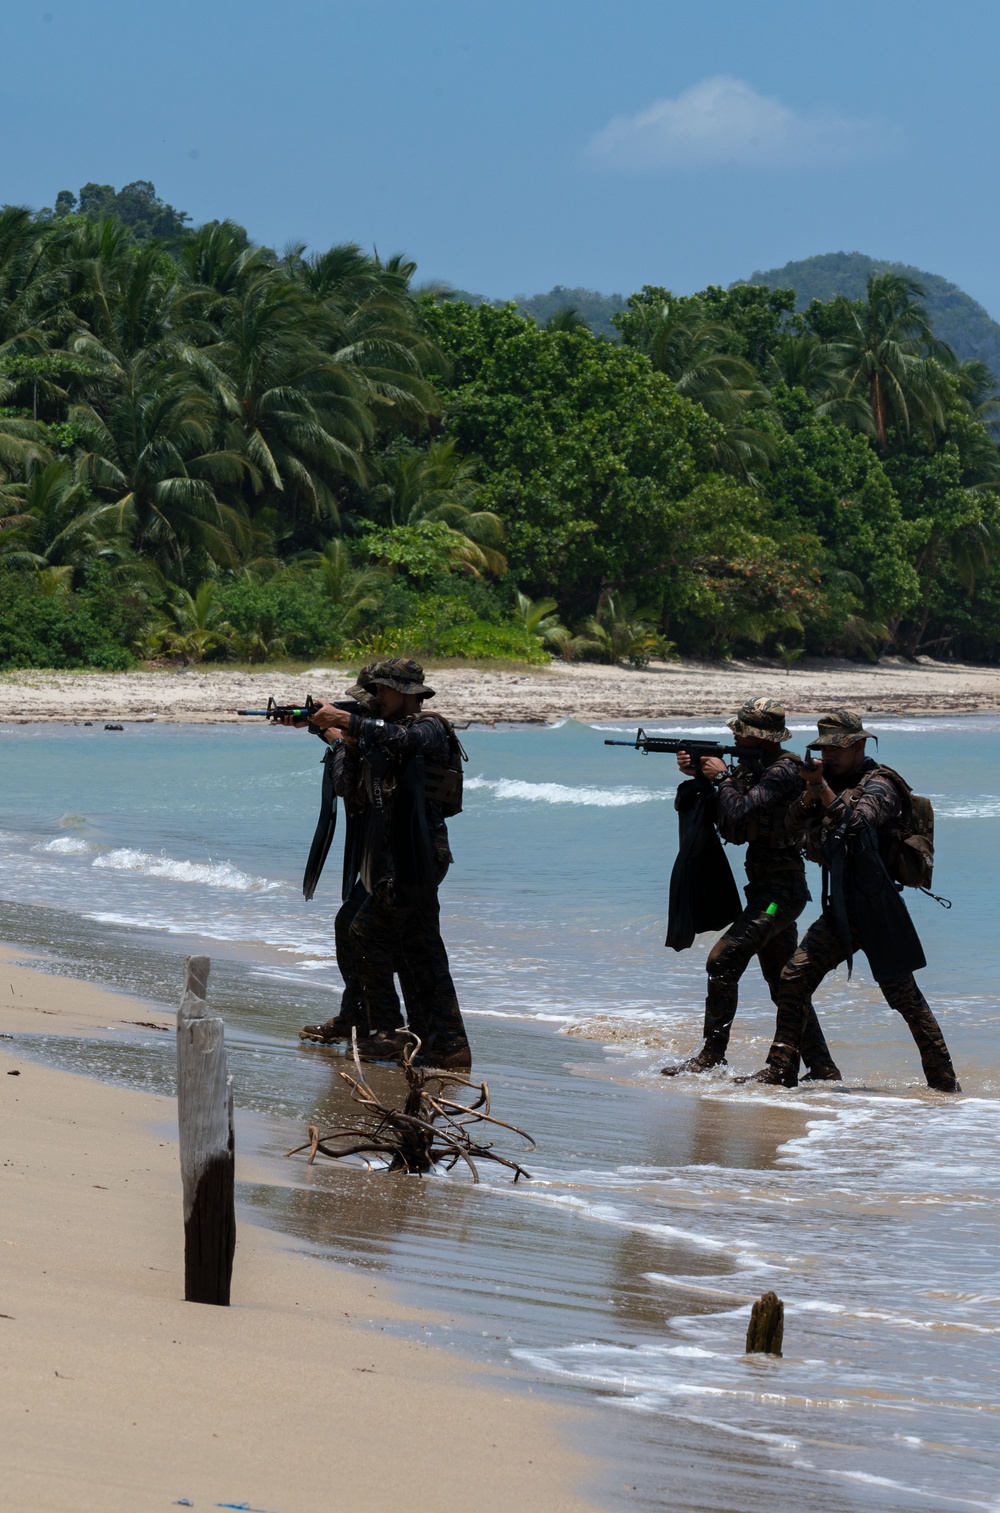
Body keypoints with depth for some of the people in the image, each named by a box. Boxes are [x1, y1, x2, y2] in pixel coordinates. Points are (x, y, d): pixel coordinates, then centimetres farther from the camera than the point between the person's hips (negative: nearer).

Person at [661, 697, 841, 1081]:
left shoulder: (784, 771, -15)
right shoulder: (752, 769, 14)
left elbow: (739, 813, -25)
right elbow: (733, 830, 16)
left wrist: (722, 777, -9)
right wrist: (700, 775, 7)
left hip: (781, 890, -10)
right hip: (768, 890, 10)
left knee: (723, 960, -17)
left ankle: (712, 1055, -13)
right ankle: (823, 1070, 18)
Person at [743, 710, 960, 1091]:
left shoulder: (879, 785, -9)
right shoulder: (832, 780, 12)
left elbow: (854, 822, -26)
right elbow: (796, 824, 4)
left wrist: (823, 789, -28)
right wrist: (811, 791, -13)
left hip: (876, 910, -7)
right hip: (840, 910, 7)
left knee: (904, 996, -5)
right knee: (793, 979, 1)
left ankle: (944, 1080, 2)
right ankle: (781, 1069, 7)